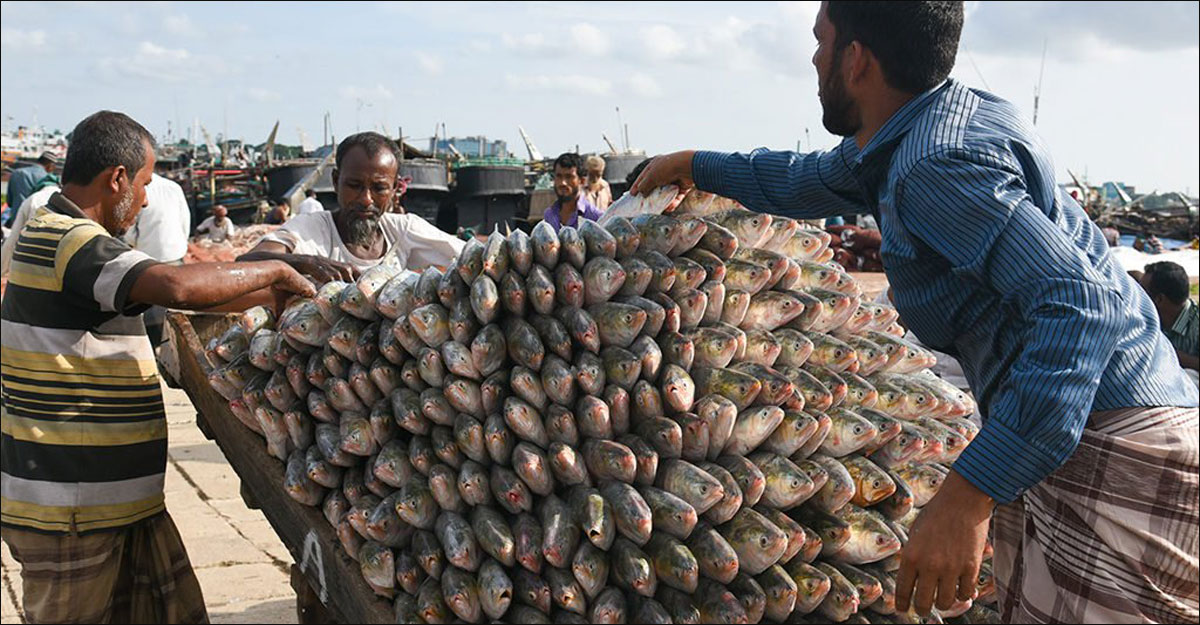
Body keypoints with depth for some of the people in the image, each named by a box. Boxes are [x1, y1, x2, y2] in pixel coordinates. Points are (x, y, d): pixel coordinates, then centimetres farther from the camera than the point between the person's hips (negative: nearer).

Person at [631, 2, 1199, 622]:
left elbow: (1084, 305, -32)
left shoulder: (938, 164, -22)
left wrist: (967, 495, -36)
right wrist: (696, 165, 41)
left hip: (1108, 450, -10)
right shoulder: (909, 135, 10)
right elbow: (807, 181, 30)